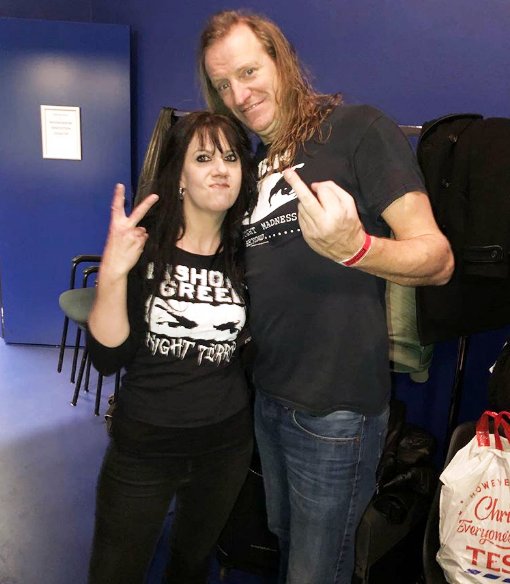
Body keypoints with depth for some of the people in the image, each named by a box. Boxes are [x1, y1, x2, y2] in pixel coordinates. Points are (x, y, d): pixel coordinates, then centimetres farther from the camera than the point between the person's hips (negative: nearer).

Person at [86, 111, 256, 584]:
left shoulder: (246, 253, -6)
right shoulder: (143, 242, -13)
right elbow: (107, 358, -17)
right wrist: (112, 274, -31)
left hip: (226, 446, 3)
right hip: (141, 448, -2)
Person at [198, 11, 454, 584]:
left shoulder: (359, 128, -12)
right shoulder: (253, 164, 10)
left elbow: (437, 258, -16)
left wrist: (353, 246, -36)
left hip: (335, 406, -7)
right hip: (269, 396, 7)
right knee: (284, 538, 27)